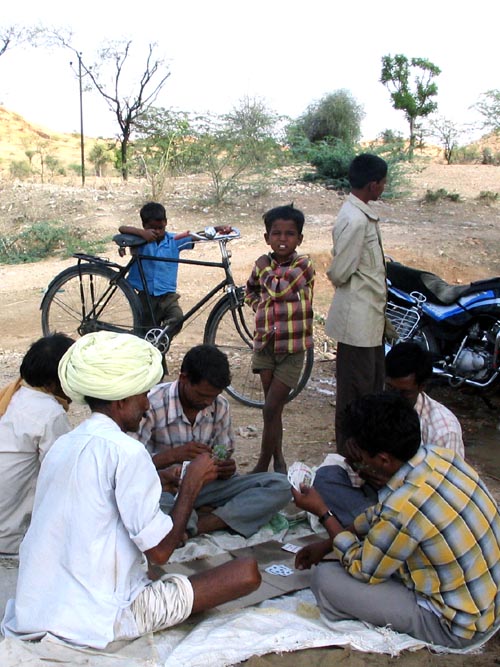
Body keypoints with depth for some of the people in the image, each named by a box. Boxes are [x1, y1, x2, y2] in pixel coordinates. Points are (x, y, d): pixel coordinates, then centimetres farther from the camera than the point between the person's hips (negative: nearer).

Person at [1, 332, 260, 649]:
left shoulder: (63, 445, 8)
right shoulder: (126, 451, -17)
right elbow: (160, 552, -16)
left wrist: (159, 484, 21)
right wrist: (192, 482, -4)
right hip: (99, 619, -8)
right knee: (247, 572, -8)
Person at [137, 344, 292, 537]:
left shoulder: (220, 406, 0)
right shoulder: (152, 405, -16)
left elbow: (225, 455, 10)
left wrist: (226, 468, -15)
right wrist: (173, 455, -31)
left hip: (203, 486, 5)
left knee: (280, 486, -15)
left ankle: (196, 524, -21)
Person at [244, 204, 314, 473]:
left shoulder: (303, 265, -10)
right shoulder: (262, 264, 5)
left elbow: (278, 290, -24)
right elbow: (251, 291, 25)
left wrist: (266, 268, -7)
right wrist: (260, 308, 6)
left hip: (291, 349, -5)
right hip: (265, 344, 5)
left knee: (271, 409, -4)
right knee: (273, 407, 13)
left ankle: (262, 465, 10)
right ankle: (278, 460, 26)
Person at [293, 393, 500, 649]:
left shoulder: (404, 508, -34)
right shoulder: (441, 456, -9)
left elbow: (363, 570, -13)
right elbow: (381, 515, 9)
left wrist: (323, 512, -5)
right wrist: (328, 544, 13)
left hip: (459, 627, -8)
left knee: (324, 579, -13)